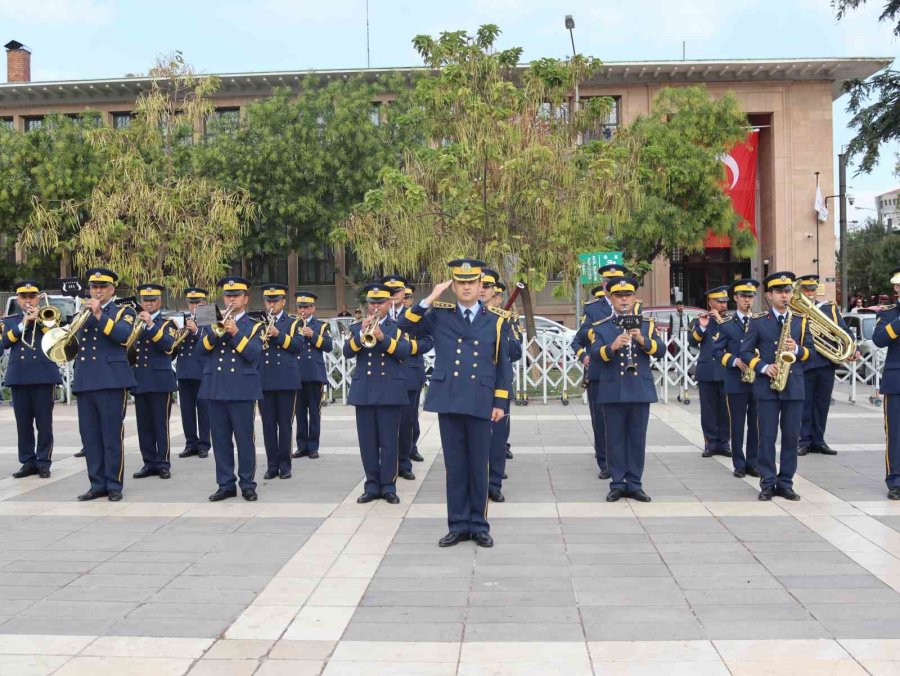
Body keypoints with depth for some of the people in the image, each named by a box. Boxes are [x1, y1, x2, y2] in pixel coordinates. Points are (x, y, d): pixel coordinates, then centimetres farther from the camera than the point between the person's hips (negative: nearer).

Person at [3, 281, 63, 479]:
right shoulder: (10, 320, 15)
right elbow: (5, 342, -2)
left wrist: (40, 320, -9)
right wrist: (23, 324, -9)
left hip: (44, 375, -2)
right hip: (18, 377, 2)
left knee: (44, 423, -2)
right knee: (23, 423, 4)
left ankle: (44, 462, 4)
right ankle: (28, 462, 11)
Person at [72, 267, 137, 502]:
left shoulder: (123, 312, 5)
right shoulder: (82, 313, 19)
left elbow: (123, 334, -15)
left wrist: (99, 314, -17)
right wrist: (85, 314, -6)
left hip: (111, 381, -5)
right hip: (84, 382, 5)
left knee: (112, 436, -3)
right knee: (89, 437, 6)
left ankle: (114, 485, 4)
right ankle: (97, 484, 14)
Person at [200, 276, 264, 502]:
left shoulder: (254, 326, 5)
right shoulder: (216, 323, 14)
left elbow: (253, 354, -11)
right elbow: (203, 348, 0)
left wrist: (236, 333, -18)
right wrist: (216, 331, -14)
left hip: (242, 390, -3)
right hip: (216, 389, 4)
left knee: (245, 439, -1)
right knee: (220, 440, 5)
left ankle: (247, 484, 8)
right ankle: (226, 485, 13)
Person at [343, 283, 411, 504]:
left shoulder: (398, 328, 7)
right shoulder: (356, 328, 12)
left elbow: (404, 351, -11)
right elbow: (347, 352, -4)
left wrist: (383, 337, -23)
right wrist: (362, 334, -18)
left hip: (390, 391, -2)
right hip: (363, 391, 2)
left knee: (389, 441, -1)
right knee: (367, 441, 5)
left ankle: (388, 487, 6)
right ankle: (372, 486, 13)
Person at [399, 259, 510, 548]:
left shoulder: (495, 320, 5)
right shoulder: (439, 315, 6)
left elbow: (502, 363, 7)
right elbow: (406, 326, -2)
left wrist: (500, 402, 2)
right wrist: (430, 299, -7)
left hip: (480, 402, 0)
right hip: (448, 401, 1)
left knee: (478, 466, 6)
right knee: (455, 466, 7)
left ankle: (478, 525, 17)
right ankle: (458, 525, 16)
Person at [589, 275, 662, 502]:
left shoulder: (647, 324, 9)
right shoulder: (600, 327, 4)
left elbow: (660, 349, -5)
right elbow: (595, 355, -11)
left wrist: (642, 340, -23)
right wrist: (612, 347, -30)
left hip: (641, 390, 1)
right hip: (613, 391, -1)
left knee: (637, 438, 5)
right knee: (615, 438, 3)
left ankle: (634, 484, 13)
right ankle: (617, 484, 12)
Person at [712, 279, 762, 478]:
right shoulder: (727, 324, 2)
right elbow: (717, 351, 0)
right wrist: (735, 361, -14)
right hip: (736, 381, -2)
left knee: (756, 424, 6)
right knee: (737, 424, 2)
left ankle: (753, 463, 15)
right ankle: (739, 464, 10)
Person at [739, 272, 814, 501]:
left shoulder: (801, 321, 10)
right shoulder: (758, 322, 3)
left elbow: (810, 350, 9)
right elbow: (745, 352, 1)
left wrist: (797, 349, -12)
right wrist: (764, 368, -13)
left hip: (794, 387, 2)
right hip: (767, 387, -2)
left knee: (791, 437, 4)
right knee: (767, 437, 0)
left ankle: (785, 483, 13)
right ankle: (767, 484, 7)